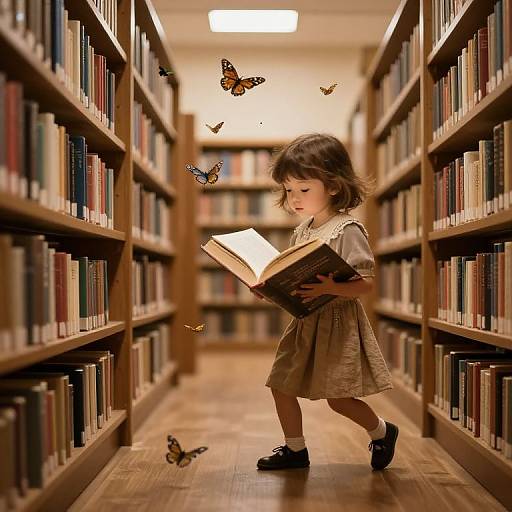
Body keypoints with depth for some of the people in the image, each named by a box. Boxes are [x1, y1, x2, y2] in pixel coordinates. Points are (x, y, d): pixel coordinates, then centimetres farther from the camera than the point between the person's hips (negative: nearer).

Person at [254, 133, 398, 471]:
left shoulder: (347, 230, -16)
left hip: (338, 322, -8)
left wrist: (330, 289, -35)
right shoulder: (302, 231, 9)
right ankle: (295, 449, 26)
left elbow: (366, 283, -20)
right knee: (281, 385, 8)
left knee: (337, 397, -1)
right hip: (305, 322, 8)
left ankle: (382, 432, 27)